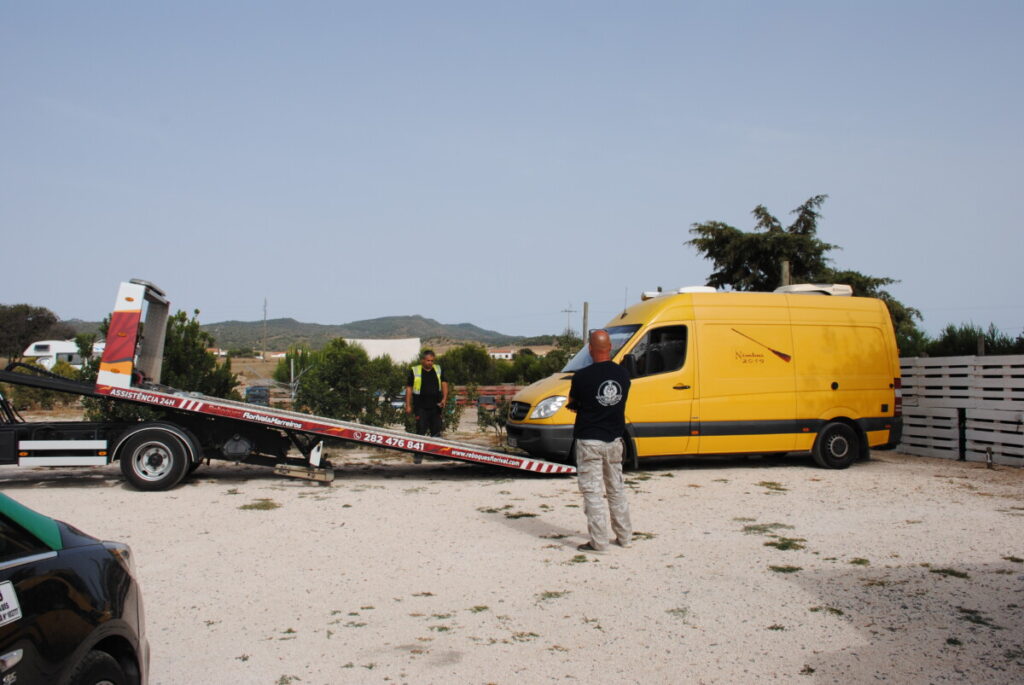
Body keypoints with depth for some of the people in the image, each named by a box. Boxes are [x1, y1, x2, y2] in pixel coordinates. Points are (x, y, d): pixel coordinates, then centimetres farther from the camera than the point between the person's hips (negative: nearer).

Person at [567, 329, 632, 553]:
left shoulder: (582, 377, -15)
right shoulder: (623, 374, 1)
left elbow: (573, 404, 0)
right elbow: (619, 404, 10)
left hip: (589, 440, -5)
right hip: (614, 439, 6)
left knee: (592, 491, 0)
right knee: (616, 489, 17)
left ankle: (599, 541, 0)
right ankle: (624, 536, 25)